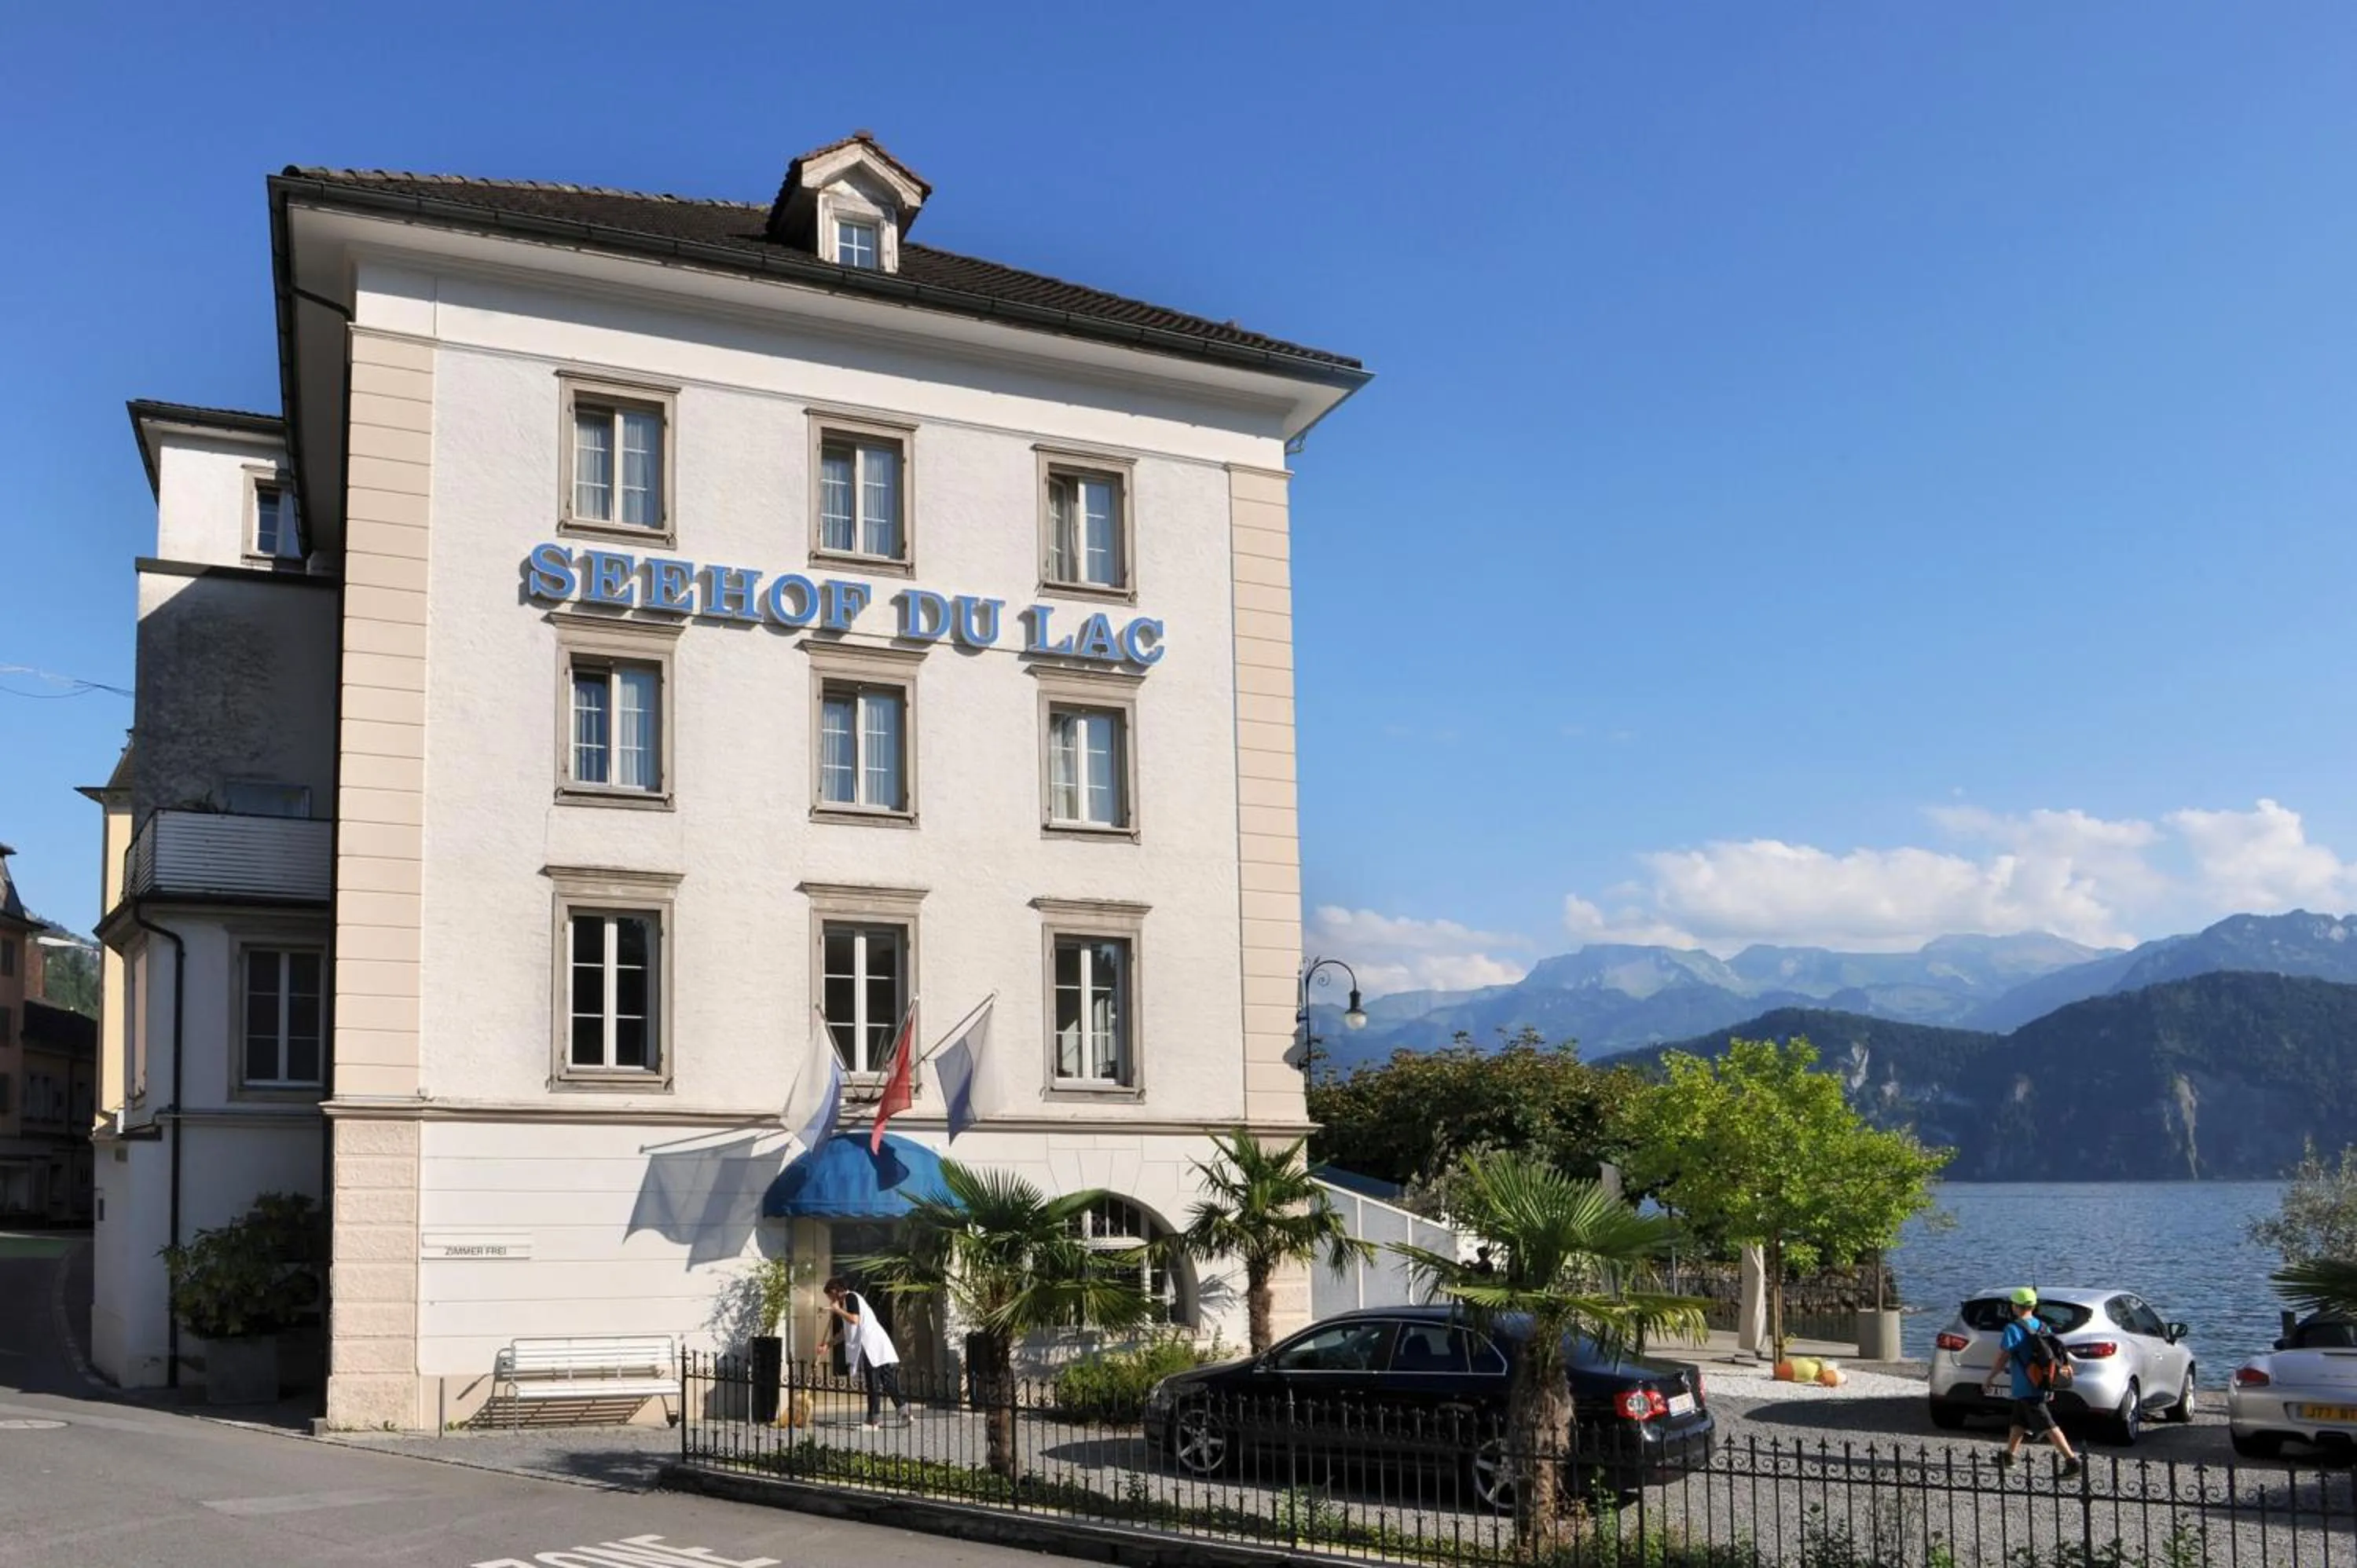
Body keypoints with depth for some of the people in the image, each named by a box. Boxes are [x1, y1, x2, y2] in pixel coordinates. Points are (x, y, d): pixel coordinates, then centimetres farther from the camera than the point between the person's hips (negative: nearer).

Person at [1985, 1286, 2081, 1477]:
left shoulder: (2013, 1329, -15)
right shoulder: (2043, 1328, 7)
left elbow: (2002, 1359, -14)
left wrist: (1989, 1380, -1)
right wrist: (2050, 1388, 21)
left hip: (2027, 1388, -8)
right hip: (2043, 1387, 8)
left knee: (2048, 1426, -9)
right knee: (2018, 1421, 22)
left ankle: (2072, 1460, -14)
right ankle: (2009, 1454, 33)